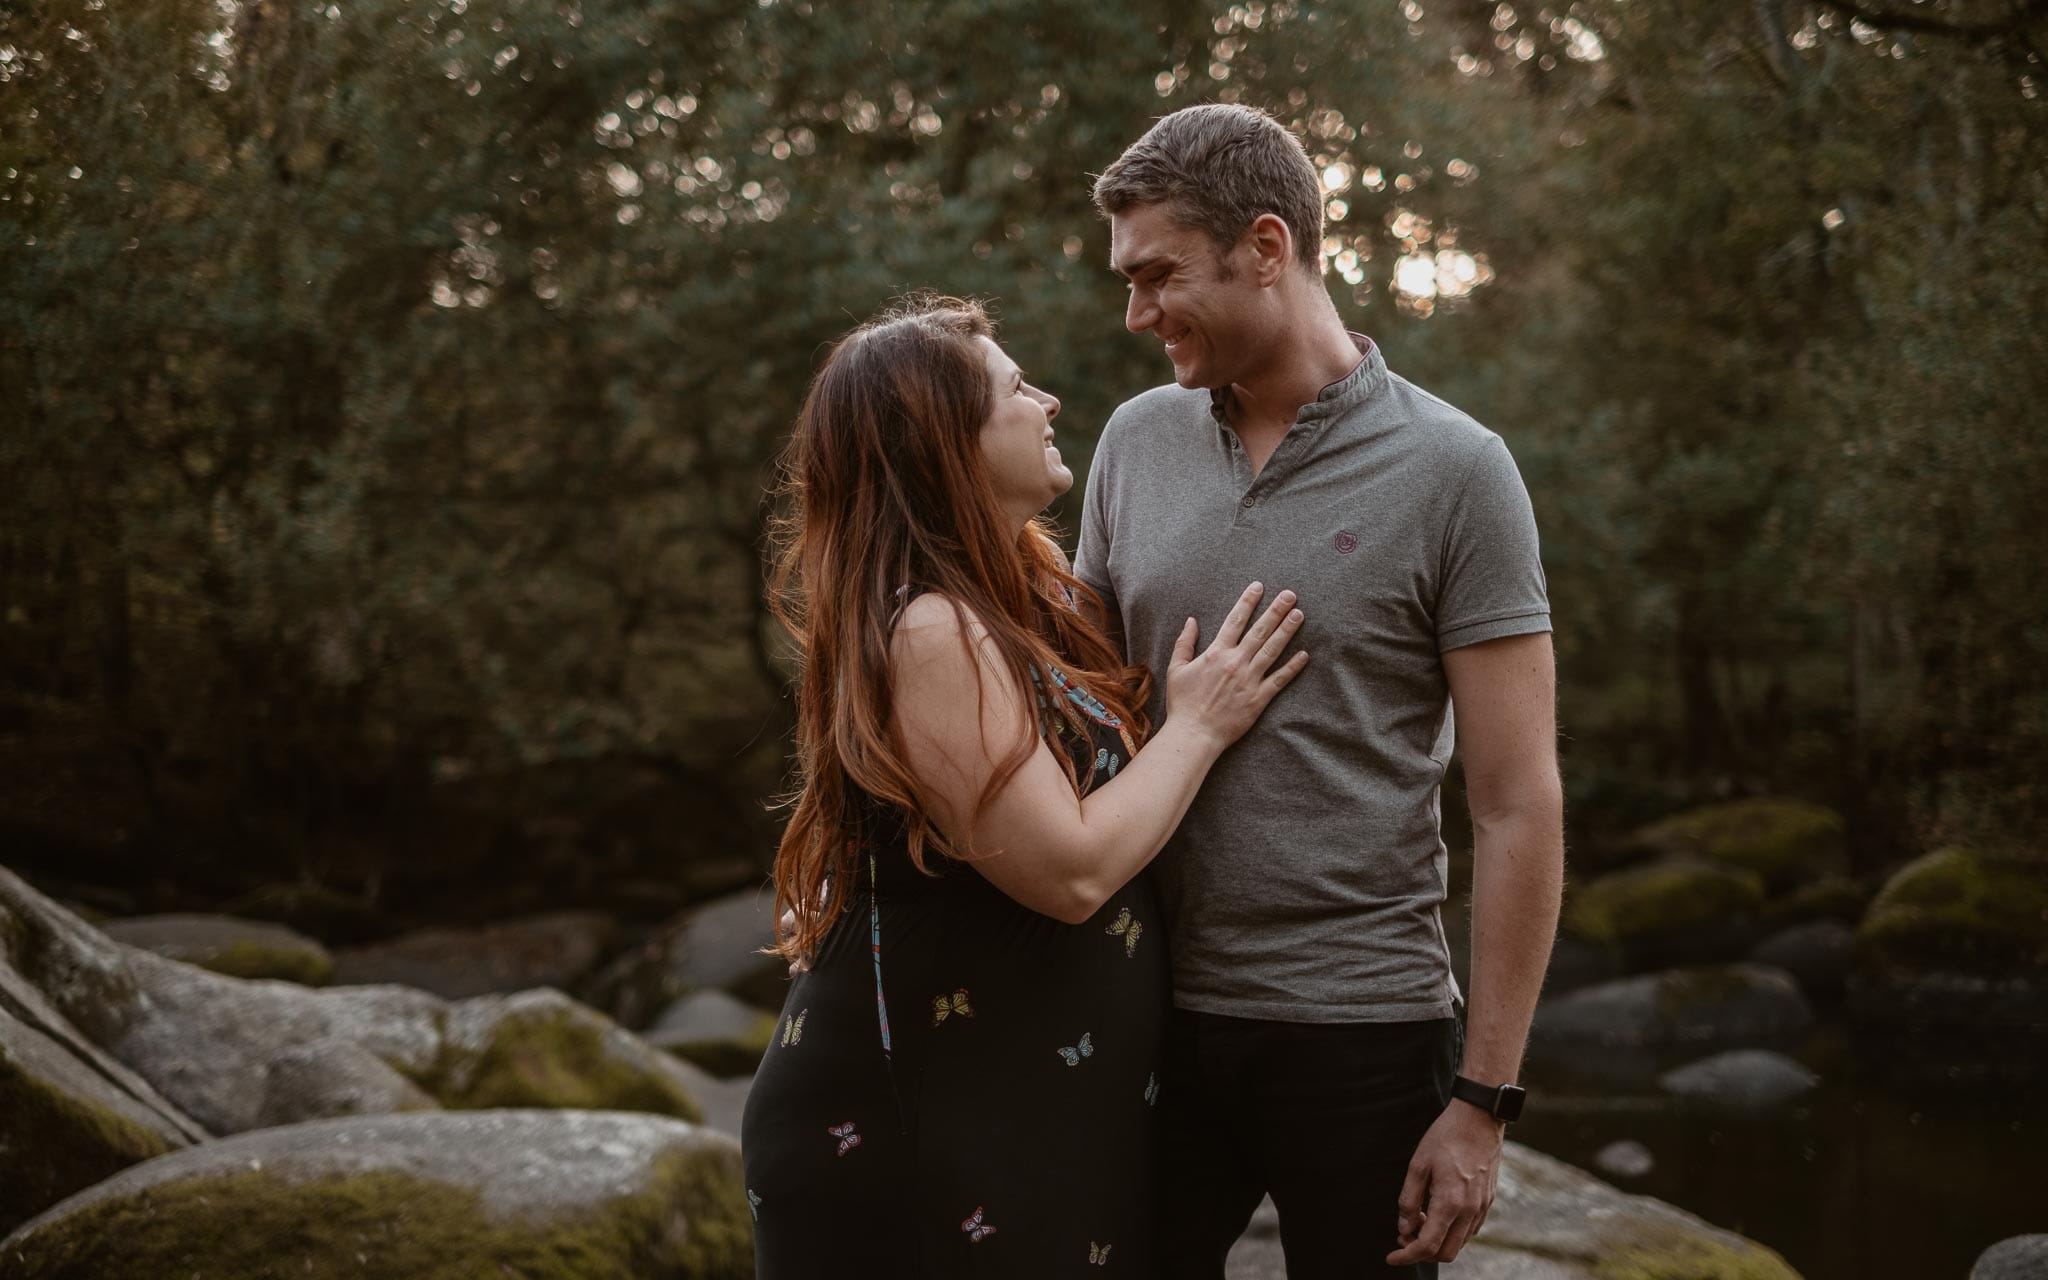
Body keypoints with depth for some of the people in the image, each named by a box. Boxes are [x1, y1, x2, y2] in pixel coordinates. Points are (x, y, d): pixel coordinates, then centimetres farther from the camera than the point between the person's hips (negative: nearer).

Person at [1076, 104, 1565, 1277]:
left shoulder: (1452, 470, -8)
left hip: (1363, 1033, -4)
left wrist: (1484, 1097, -11)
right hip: (1158, 1012, 4)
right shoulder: (1137, 444, 5)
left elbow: (1521, 807, -9)